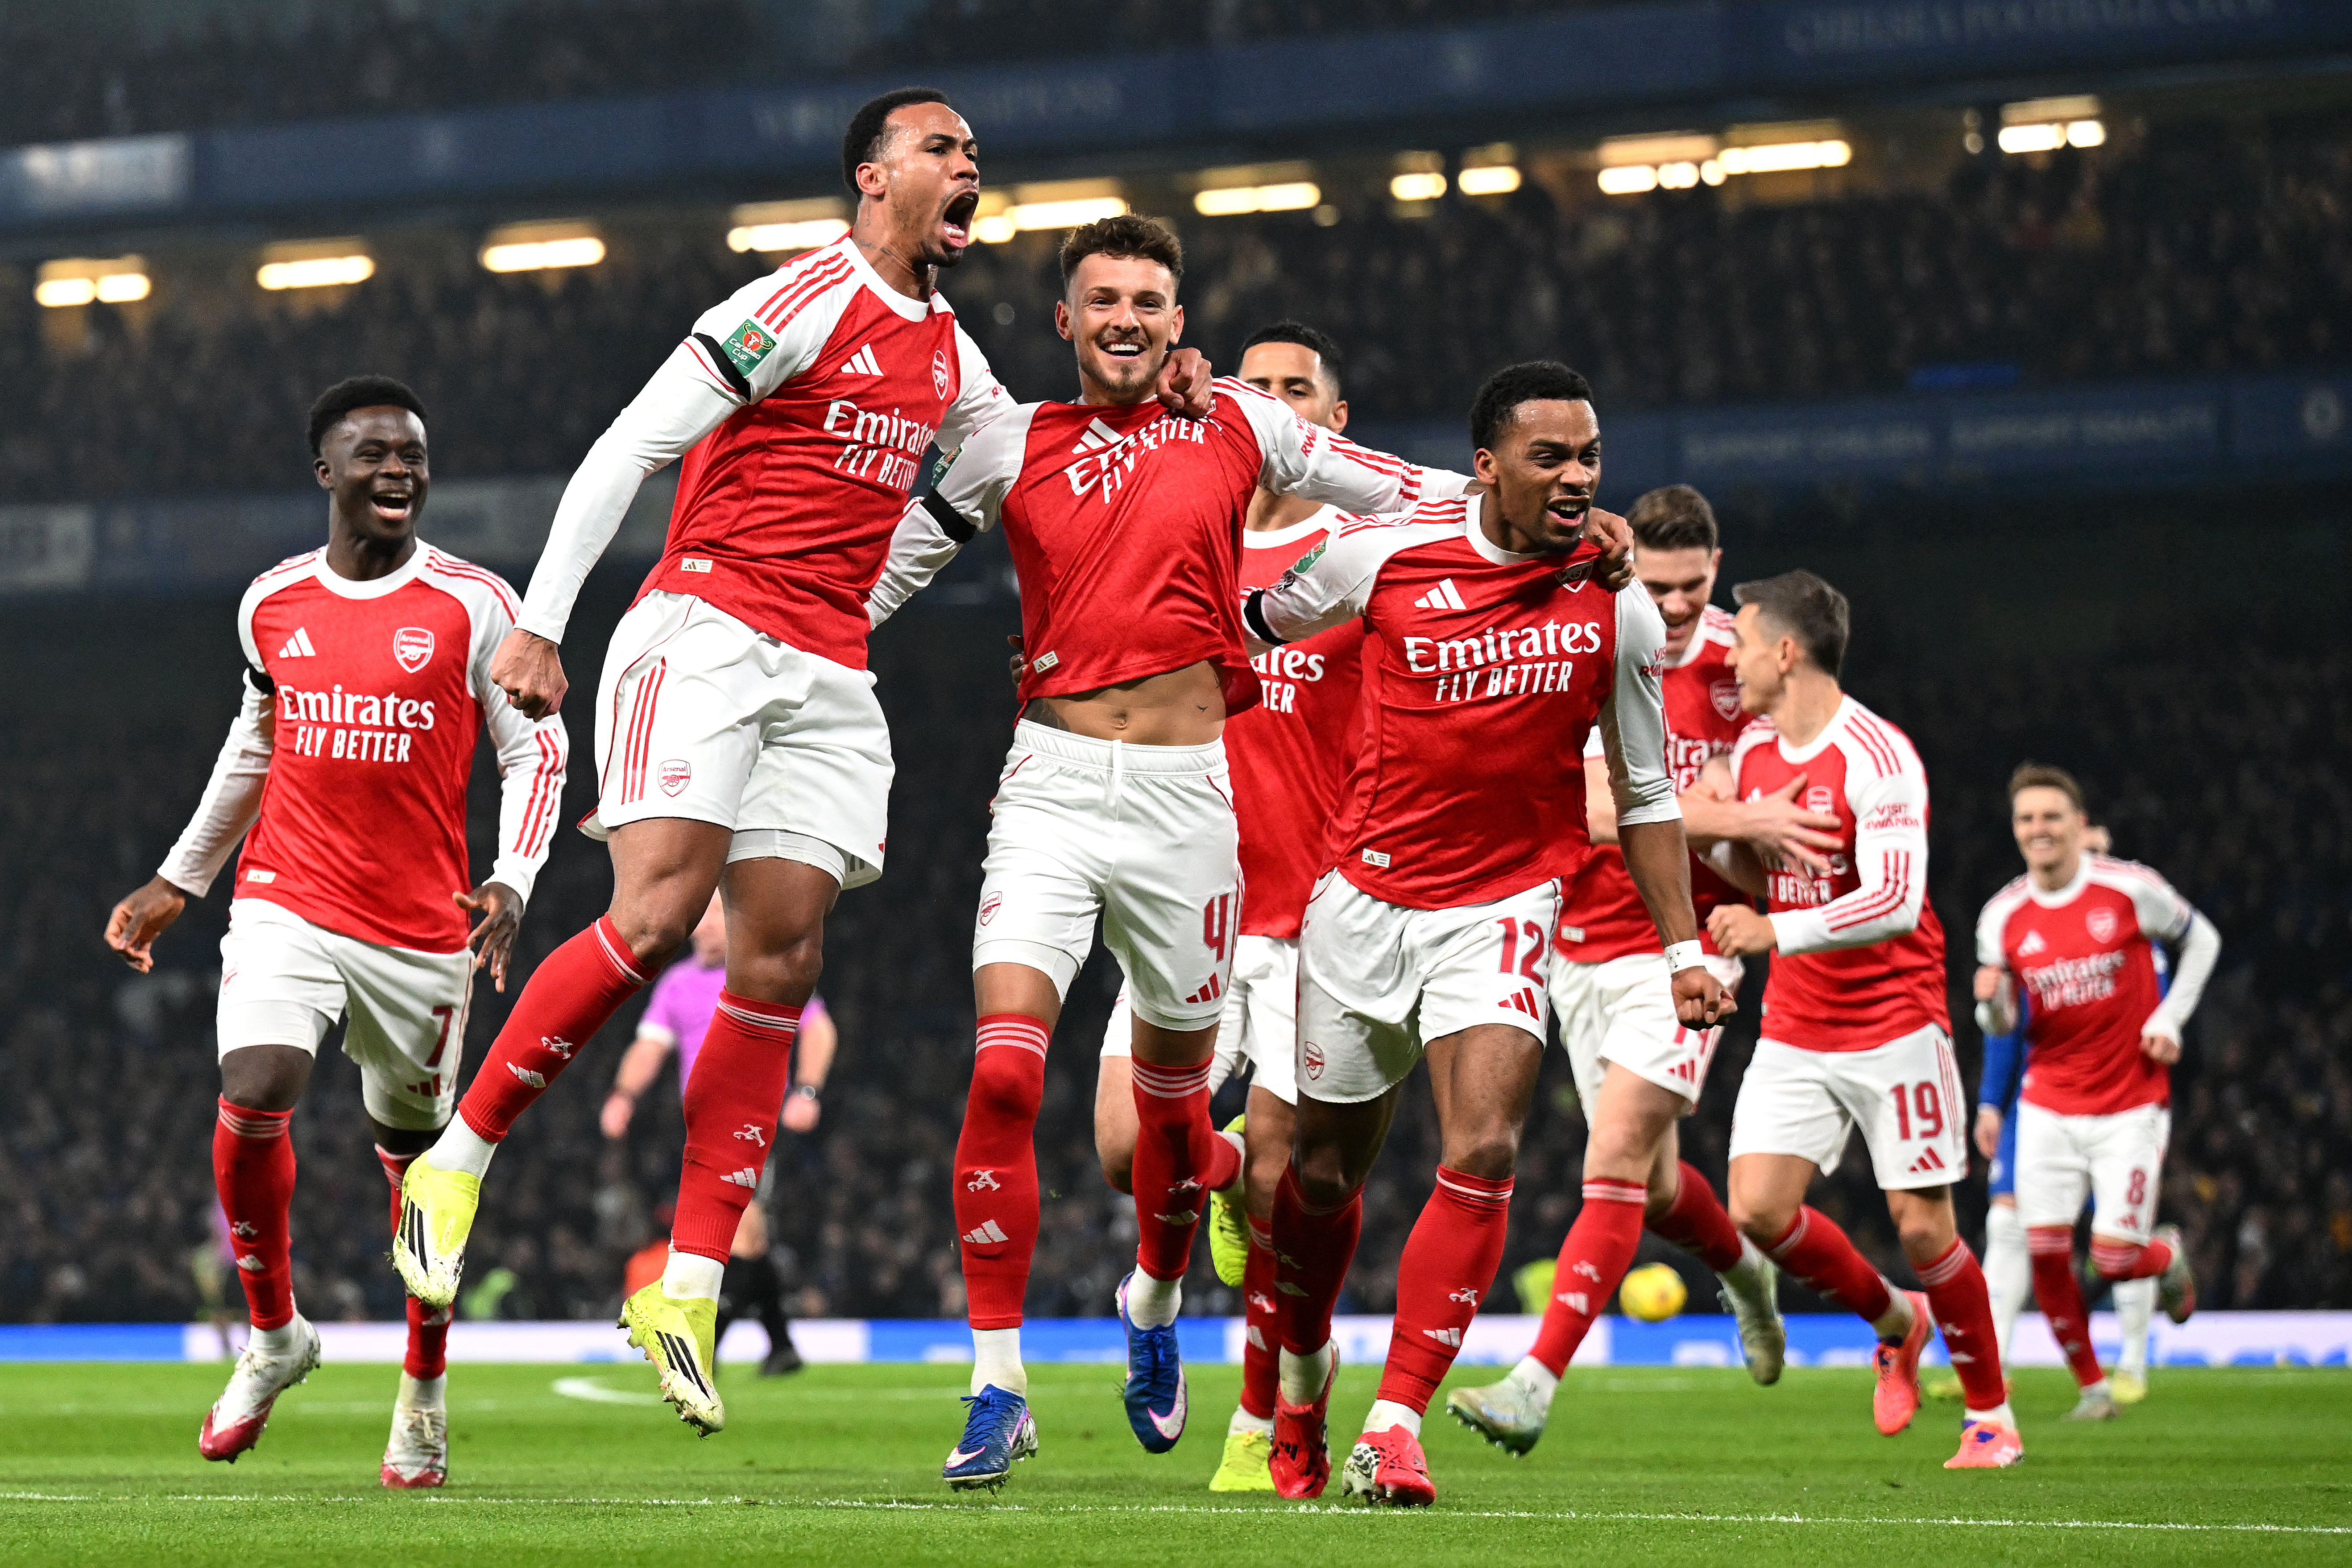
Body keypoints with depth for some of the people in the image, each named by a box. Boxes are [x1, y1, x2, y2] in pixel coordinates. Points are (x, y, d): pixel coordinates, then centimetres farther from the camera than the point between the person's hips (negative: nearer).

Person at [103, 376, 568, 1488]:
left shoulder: (473, 605, -3)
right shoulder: (271, 603, 7)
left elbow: (536, 750, 0)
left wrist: (512, 881, -15)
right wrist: (177, 881, 25)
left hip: (423, 929, -1)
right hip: (288, 904, 1)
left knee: (417, 1154, 9)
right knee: (253, 1101, -20)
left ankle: (426, 1392, 28)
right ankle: (273, 1334, 3)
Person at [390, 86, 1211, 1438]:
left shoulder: (951, 356, 17)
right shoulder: (804, 302, -7)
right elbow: (628, 449, -9)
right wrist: (540, 624, -14)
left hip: (829, 674, 7)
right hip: (707, 629, -7)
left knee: (784, 955, -3)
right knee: (659, 913, -21)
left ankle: (690, 1290, -3)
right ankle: (457, 1164, -7)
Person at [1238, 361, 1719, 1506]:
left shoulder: (1618, 609, -6)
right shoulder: (1382, 559, -10)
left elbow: (1644, 795, 5)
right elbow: (1255, 622, 12)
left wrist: (1684, 949, 5)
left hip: (1503, 906, -1)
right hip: (1363, 897, 1)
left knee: (1481, 1156, -19)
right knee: (1325, 1169, 11)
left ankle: (1396, 1423, -15)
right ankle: (1304, 1366, 37)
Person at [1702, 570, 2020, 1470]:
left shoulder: (1877, 758, -17)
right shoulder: (1750, 754, 6)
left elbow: (1895, 903, -28)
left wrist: (1777, 933, -36)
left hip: (1893, 1026, -6)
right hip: (1793, 1033, 6)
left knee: (1922, 1226, -5)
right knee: (1757, 1209, -8)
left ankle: (1991, 1416, 14)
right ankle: (1893, 1321, 18)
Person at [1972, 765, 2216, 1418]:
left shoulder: (2129, 888, -9)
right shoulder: (2003, 916, -2)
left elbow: (2201, 939, 8)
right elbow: (2001, 1024, 7)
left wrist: (2170, 1020, -2)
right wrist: (1990, 1001, -17)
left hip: (2131, 1105, -3)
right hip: (2049, 1109, 3)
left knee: (2115, 1260, -10)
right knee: (2045, 1253, -7)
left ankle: (2168, 1256, 28)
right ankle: (2090, 1385, 13)